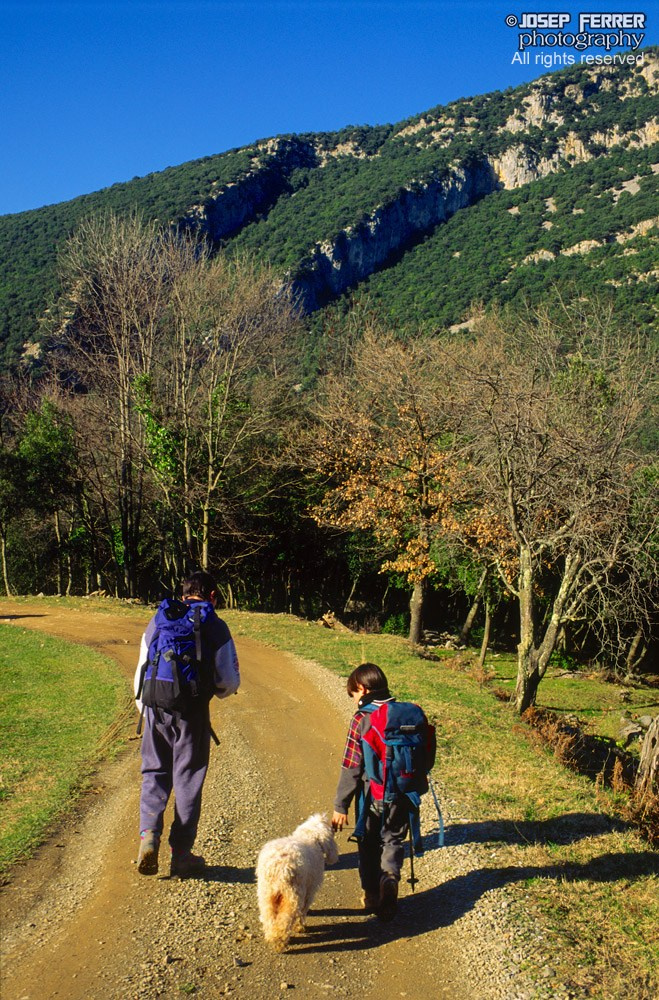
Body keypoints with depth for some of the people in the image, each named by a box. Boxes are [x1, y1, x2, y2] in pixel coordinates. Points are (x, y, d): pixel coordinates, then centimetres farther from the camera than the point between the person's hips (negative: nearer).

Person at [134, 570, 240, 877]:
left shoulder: (157, 621, 10)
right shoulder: (215, 627, -1)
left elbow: (141, 671, 12)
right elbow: (230, 681, -2)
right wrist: (218, 691, 20)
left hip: (156, 707, 3)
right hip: (192, 712, -2)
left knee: (154, 773, 17)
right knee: (187, 780, 8)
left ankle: (148, 835, 0)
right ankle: (181, 854, 16)